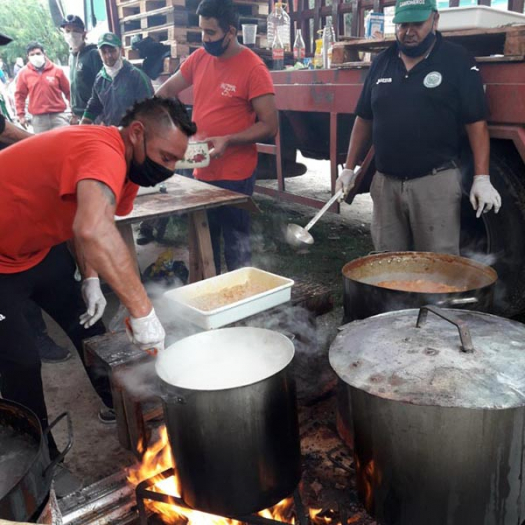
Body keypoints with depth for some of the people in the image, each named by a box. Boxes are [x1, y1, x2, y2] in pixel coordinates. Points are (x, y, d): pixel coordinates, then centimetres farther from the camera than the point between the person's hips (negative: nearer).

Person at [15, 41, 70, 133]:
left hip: (58, 115, -1)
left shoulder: (57, 70, 2)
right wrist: (21, 115, 4)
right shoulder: (24, 73, 3)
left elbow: (68, 91, 6)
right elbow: (20, 95, 8)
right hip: (38, 118, 1)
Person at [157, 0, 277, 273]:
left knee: (235, 246, 3)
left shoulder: (253, 68, -13)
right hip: (201, 171, 7)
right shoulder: (199, 58, 5)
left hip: (234, 176, -6)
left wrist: (228, 140, -25)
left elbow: (269, 125, -14)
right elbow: (167, 90, 17)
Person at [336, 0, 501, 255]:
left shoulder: (458, 61, -2)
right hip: (385, 181, 4)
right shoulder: (382, 62, 10)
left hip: (435, 182, -4)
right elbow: (364, 119, 15)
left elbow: (476, 123, -5)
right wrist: (349, 168, 12)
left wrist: (482, 179, -13)